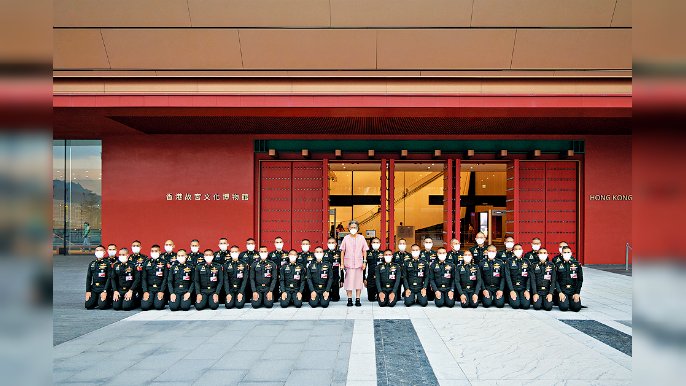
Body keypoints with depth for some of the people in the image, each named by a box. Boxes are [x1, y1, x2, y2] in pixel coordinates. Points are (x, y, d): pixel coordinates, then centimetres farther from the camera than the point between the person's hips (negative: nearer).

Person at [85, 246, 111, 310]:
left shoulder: (107, 263, -3)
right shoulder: (92, 264, 12)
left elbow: (109, 278, -8)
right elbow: (88, 278, 11)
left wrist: (105, 291, -15)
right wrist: (88, 291, 1)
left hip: (103, 288, -4)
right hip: (93, 288, 4)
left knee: (102, 306, -21)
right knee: (88, 305, -12)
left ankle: (108, 300, 12)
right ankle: (97, 301, 19)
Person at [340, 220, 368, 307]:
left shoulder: (361, 238, 5)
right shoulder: (346, 238, 3)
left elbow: (364, 251, 7)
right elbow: (342, 251, 5)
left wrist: (364, 262, 0)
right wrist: (342, 263, 1)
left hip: (359, 263, 1)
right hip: (348, 263, -1)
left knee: (358, 281, 3)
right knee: (349, 281, -1)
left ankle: (357, 299, 9)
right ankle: (349, 300, 7)